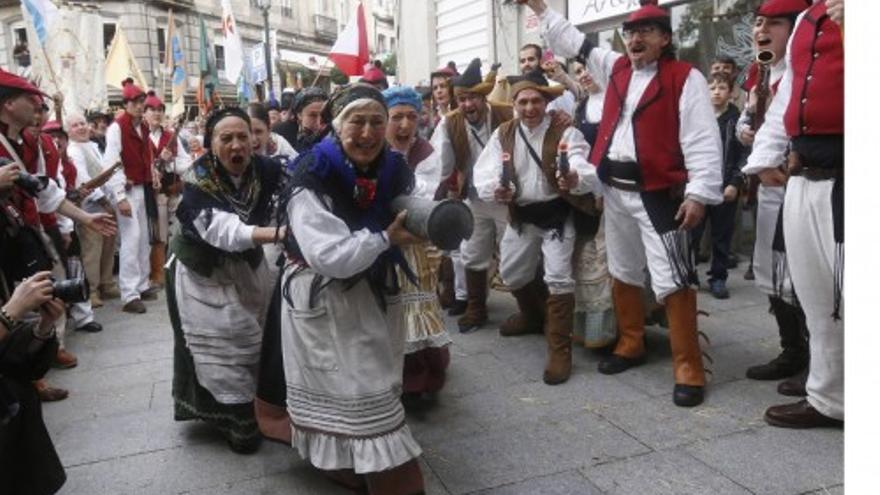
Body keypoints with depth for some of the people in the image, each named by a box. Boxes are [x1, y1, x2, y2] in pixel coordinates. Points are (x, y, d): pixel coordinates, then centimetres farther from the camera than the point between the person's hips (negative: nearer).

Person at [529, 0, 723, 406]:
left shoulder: (684, 78, -7)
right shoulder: (616, 68, 13)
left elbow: (703, 140, -13)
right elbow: (574, 43, 22)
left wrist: (699, 193, -20)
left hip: (658, 194, -7)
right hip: (614, 191, 7)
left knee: (672, 280, -8)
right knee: (623, 272, 17)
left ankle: (689, 369, 2)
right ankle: (631, 343, 34)